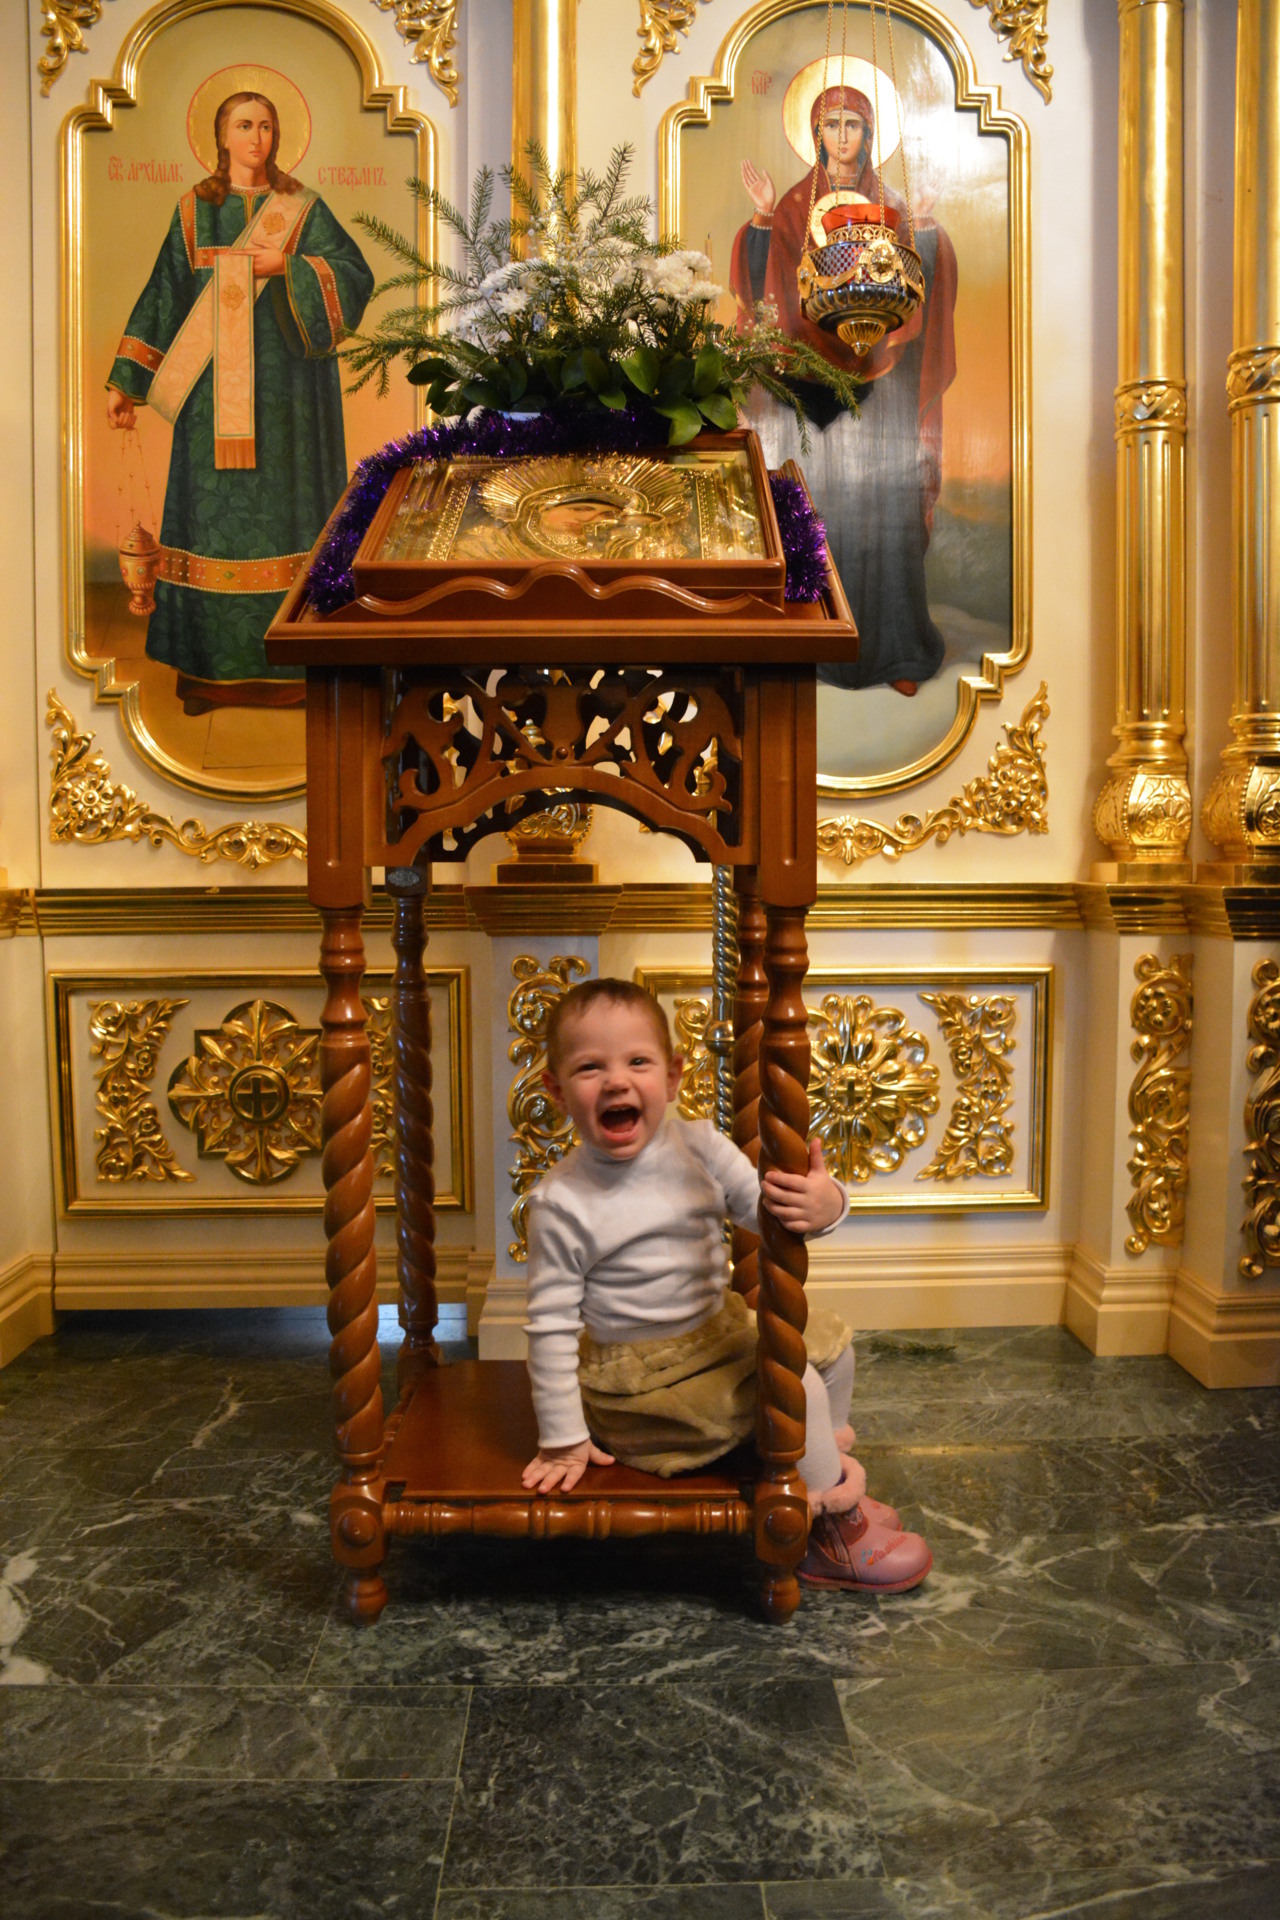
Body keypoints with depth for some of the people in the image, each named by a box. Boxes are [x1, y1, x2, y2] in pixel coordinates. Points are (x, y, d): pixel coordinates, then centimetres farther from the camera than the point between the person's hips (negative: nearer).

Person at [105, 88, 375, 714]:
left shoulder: (302, 208, 7)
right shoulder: (193, 210, 10)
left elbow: (356, 277, -2)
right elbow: (162, 298, 10)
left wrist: (289, 266, -17)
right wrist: (125, 382, 6)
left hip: (284, 381, -1)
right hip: (214, 387, 1)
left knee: (285, 507, -1)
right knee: (212, 512, -1)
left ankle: (290, 660, 5)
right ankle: (211, 667, 5)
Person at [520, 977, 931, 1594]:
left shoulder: (698, 1145, -9)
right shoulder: (562, 1202, -21)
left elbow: (767, 1207, -11)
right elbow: (552, 1325, -15)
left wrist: (822, 1205, -35)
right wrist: (563, 1439, -11)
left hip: (718, 1328, 6)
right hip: (640, 1374, -6)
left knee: (829, 1339, 7)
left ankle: (826, 1469, 29)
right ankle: (828, 1531, 6)